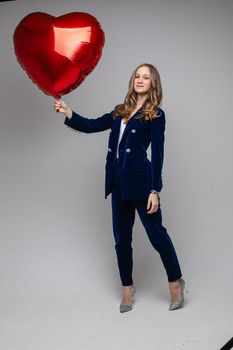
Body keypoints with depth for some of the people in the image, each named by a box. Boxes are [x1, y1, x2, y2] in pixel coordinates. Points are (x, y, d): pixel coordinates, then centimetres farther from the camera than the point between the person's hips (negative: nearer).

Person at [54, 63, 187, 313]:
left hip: (140, 180, -6)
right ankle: (127, 287, 25)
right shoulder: (121, 111, 16)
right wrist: (67, 113, -1)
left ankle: (175, 282, 18)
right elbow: (91, 126, 14)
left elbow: (157, 154, -6)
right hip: (118, 182, 6)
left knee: (156, 232, -1)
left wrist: (154, 190, -11)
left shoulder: (156, 115, -1)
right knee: (121, 238, 10)